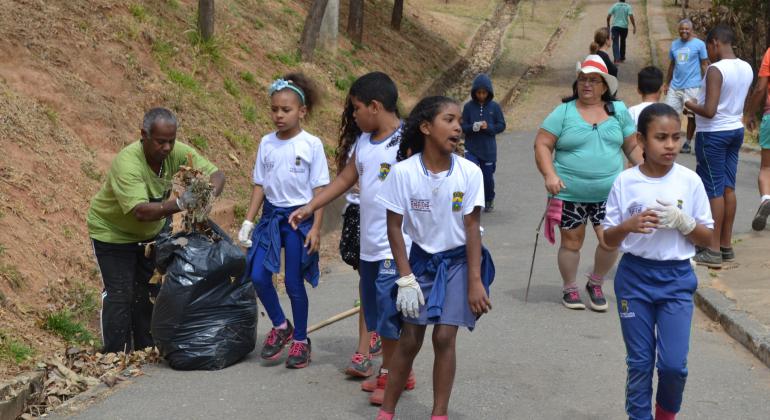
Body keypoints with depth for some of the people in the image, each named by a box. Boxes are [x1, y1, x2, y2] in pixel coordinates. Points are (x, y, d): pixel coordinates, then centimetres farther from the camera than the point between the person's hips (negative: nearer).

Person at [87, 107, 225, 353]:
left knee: (144, 291, 13)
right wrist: (180, 204, -55)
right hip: (112, 232, -6)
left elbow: (216, 174, -16)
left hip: (150, 232, 6)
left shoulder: (177, 153, -18)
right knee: (119, 294, -9)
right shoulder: (127, 163, -36)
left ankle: (146, 350, 24)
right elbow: (141, 211, -45)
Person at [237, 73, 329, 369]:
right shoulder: (267, 143, 4)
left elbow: (319, 189, -7)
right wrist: (248, 222, 3)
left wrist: (316, 228, -12)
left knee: (294, 282, 1)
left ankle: (301, 340, 18)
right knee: (258, 275, -5)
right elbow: (259, 185, 8)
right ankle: (280, 326, 18)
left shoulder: (311, 144, -8)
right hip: (271, 214, 4)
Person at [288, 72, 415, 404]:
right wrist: (309, 207, 15)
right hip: (369, 245, 8)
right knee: (377, 314, 15)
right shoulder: (363, 140, 9)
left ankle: (391, 376, 11)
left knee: (390, 313, -2)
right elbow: (345, 179, 18)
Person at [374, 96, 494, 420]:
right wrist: (406, 278, -11)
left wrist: (475, 281, -12)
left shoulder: (469, 172, -14)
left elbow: (472, 228, -10)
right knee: (410, 339, 4)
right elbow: (394, 227, -9)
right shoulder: (404, 172, -16)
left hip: (457, 262, 0)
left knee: (444, 336, -4)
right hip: (421, 259, 0)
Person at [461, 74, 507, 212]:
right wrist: (472, 127, -21)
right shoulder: (468, 106, -2)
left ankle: (489, 201, 32)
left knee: (488, 176, 10)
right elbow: (463, 126, 0)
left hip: (488, 149, 1)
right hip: (471, 148, 0)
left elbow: (502, 125, 0)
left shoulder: (495, 107, -3)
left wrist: (488, 127, -17)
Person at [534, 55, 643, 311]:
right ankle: (570, 289, 27)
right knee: (571, 242, 7)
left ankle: (596, 284, 21)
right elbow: (542, 145, -4)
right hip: (570, 194, -2)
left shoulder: (619, 111, 7)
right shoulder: (563, 112, -2)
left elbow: (633, 146, 13)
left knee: (610, 242, -4)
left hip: (608, 194, 2)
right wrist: (549, 175, -17)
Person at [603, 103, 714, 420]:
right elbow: (609, 239, 0)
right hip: (634, 276, 0)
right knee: (639, 362, 8)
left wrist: (682, 221, -17)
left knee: (674, 364, -3)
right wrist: (629, 225, -20)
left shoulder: (690, 181, -5)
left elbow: (708, 238, 1)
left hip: (677, 278, 0)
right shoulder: (625, 182, -6)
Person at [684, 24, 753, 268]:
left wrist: (690, 105, -6)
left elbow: (709, 111, -25)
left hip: (713, 134, -8)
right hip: (736, 130, 8)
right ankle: (726, 246, 18)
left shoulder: (715, 70, -20)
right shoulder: (746, 68, 5)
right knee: (728, 188, 12)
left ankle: (714, 250, 2)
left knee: (714, 190, -3)